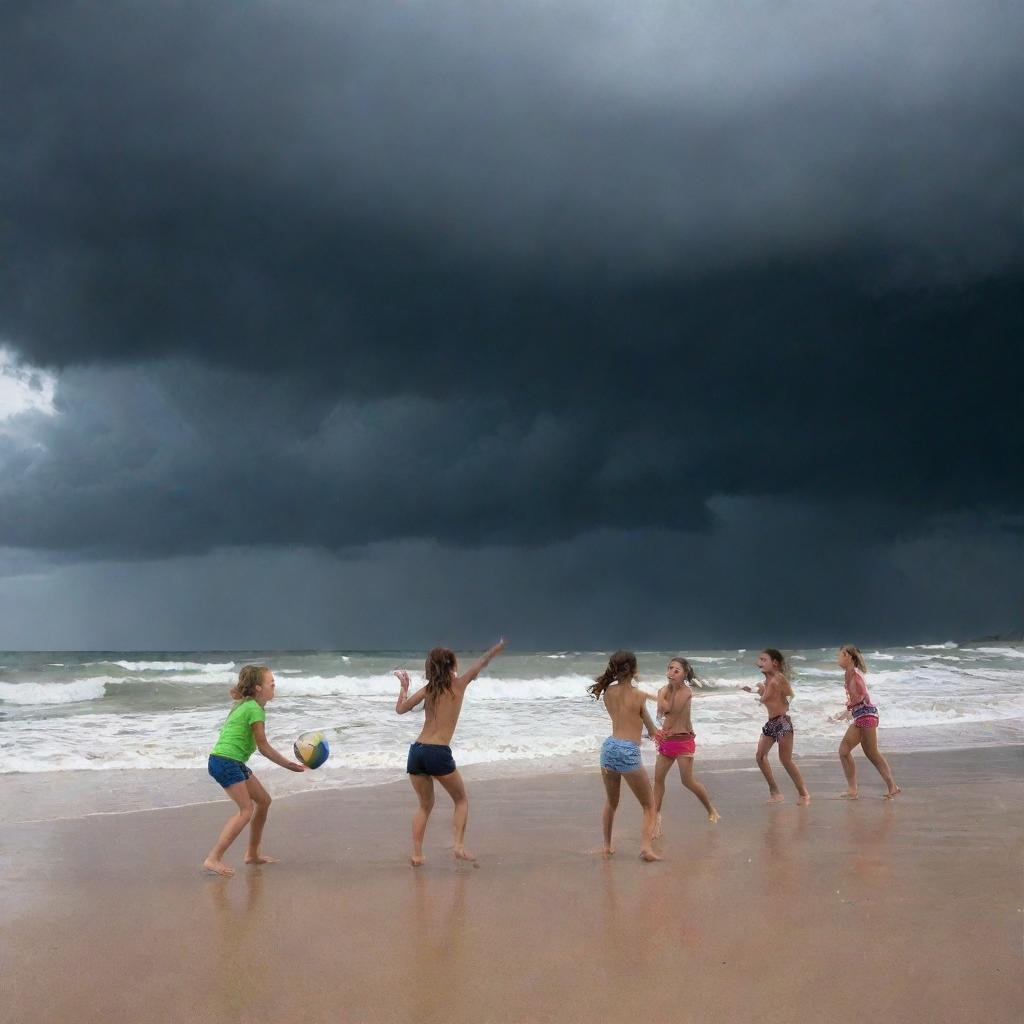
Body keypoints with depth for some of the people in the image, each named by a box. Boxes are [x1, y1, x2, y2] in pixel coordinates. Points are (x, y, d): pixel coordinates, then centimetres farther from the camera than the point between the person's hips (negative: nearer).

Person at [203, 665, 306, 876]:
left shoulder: (245, 705, 17)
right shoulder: (255, 709, -12)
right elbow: (263, 747, -9)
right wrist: (289, 765, -2)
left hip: (235, 763, 10)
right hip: (226, 762, -10)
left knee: (263, 801, 15)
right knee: (246, 810, -14)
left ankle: (252, 854, 23)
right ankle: (213, 859, -17)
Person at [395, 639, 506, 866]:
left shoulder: (428, 689, 10)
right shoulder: (458, 685, 3)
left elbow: (401, 709, 14)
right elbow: (480, 665, 19)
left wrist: (404, 686, 29)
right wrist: (496, 649, 34)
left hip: (416, 751, 4)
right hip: (439, 753, -4)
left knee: (425, 805, 20)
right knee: (461, 800, 16)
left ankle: (417, 855, 10)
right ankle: (460, 846, 0)